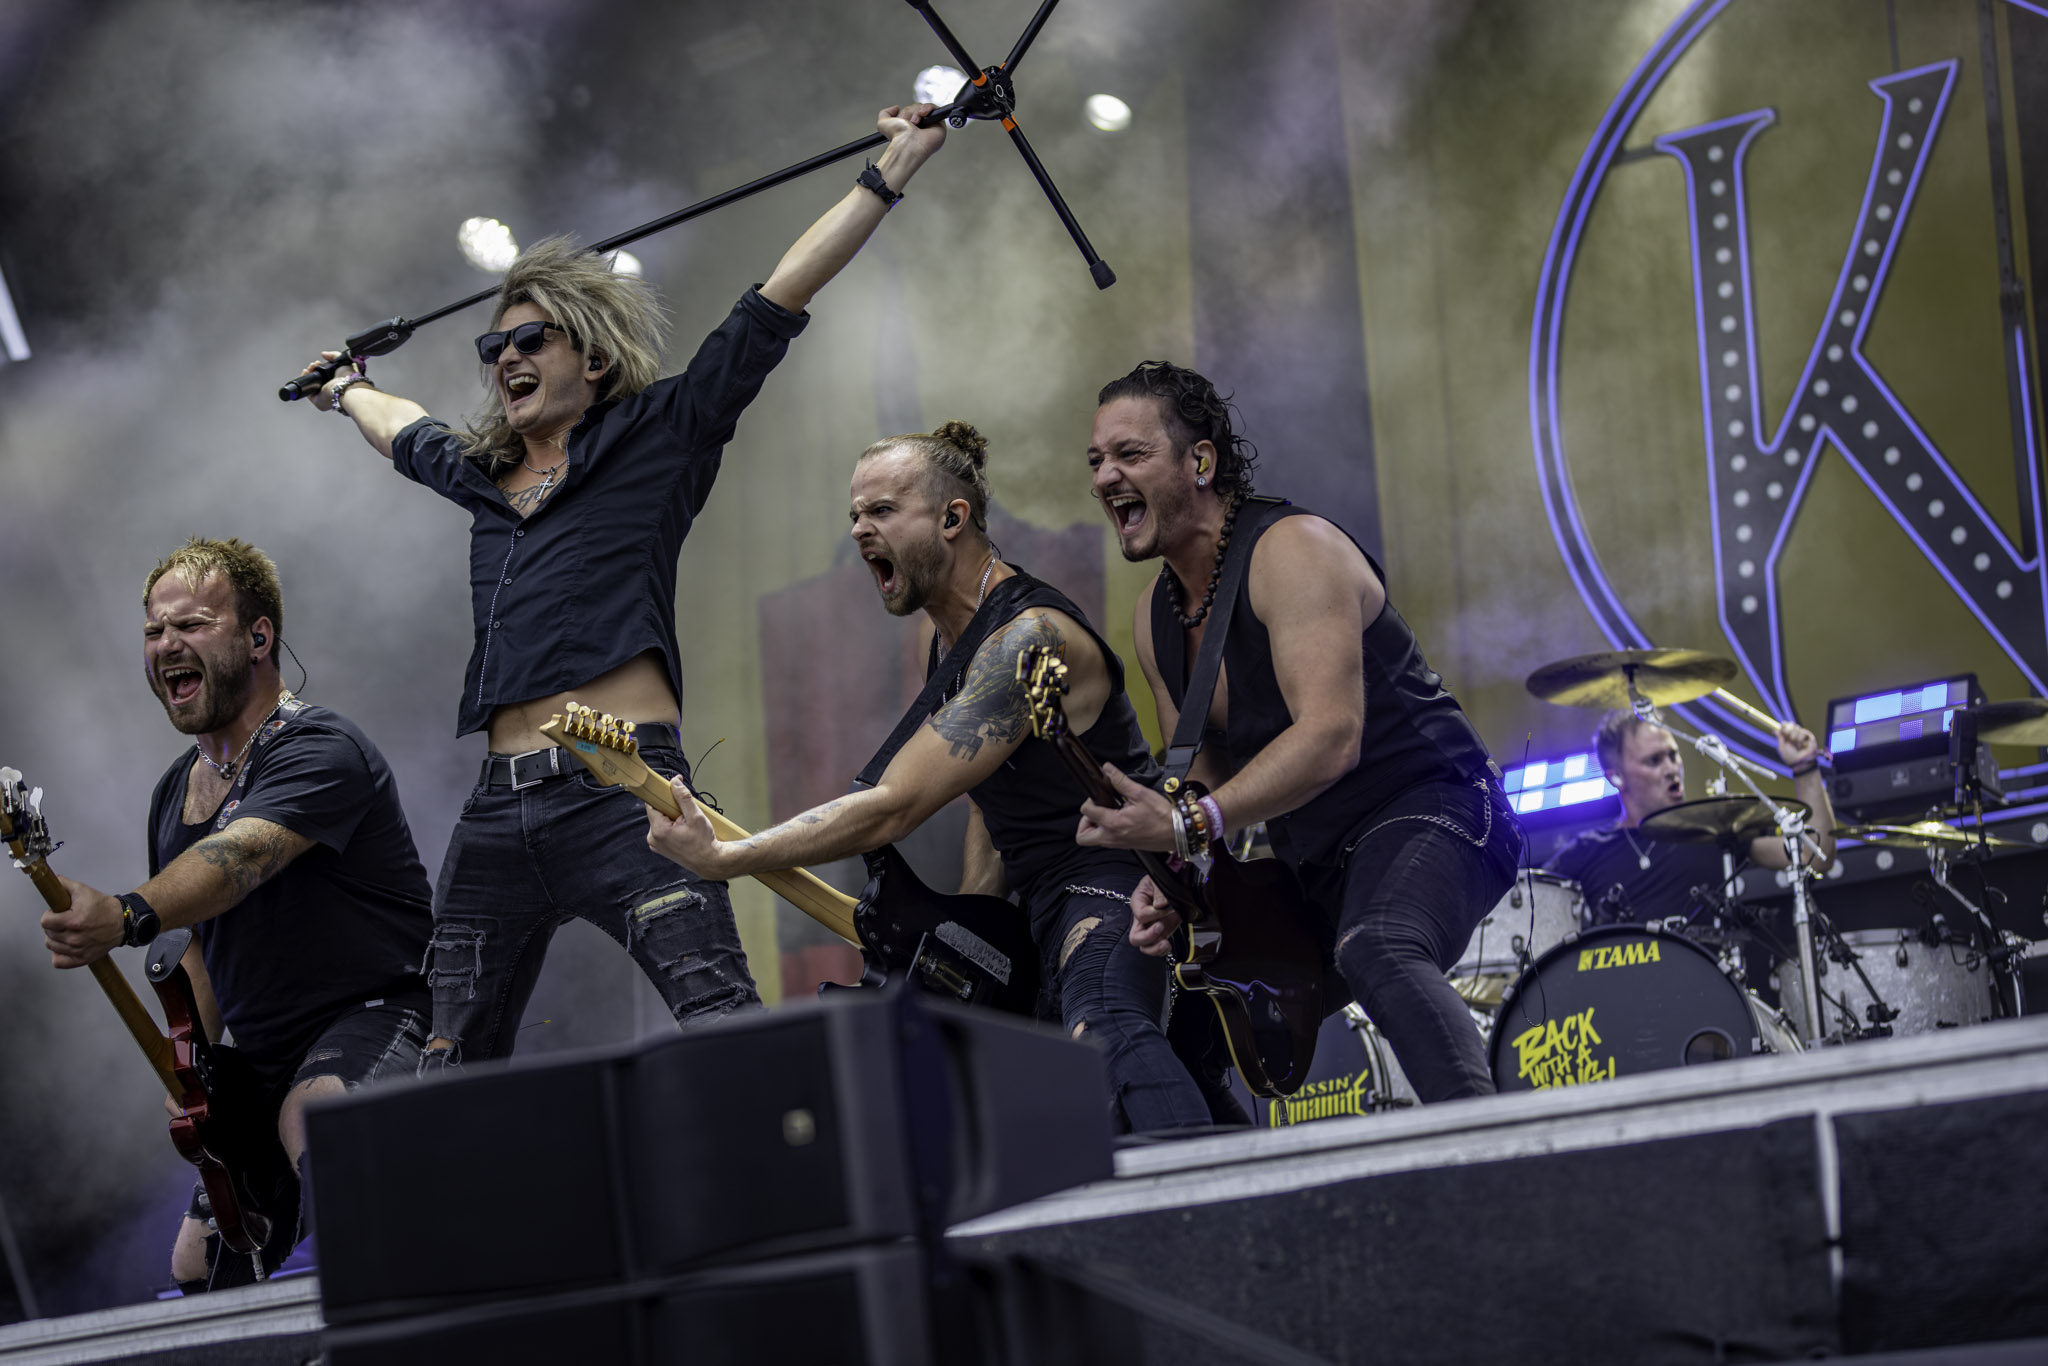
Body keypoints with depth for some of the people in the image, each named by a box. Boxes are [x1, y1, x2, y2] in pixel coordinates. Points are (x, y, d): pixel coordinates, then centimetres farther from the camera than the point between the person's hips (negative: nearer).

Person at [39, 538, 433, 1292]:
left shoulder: (318, 751, -19)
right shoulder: (176, 791, 9)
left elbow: (236, 859, -38)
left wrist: (127, 917, -55)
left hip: (379, 1016, -9)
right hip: (265, 1062, 9)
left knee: (312, 1116, -41)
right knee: (198, 1271, 13)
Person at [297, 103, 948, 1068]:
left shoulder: (660, 436, 6)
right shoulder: (483, 475, 22)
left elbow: (774, 307, 4)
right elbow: (405, 432, 45)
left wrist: (889, 172, 3)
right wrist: (347, 389, 64)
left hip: (623, 786, -6)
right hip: (501, 805, 6)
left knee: (723, 1021, -20)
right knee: (454, 1068, 6)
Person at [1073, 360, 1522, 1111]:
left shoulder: (1291, 550, -17)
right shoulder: (1159, 611, 10)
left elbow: (1331, 736, -28)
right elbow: (1204, 770, 15)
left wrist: (1190, 826, -36)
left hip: (1427, 810, -9)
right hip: (1314, 862, 10)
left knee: (1375, 954, -41)